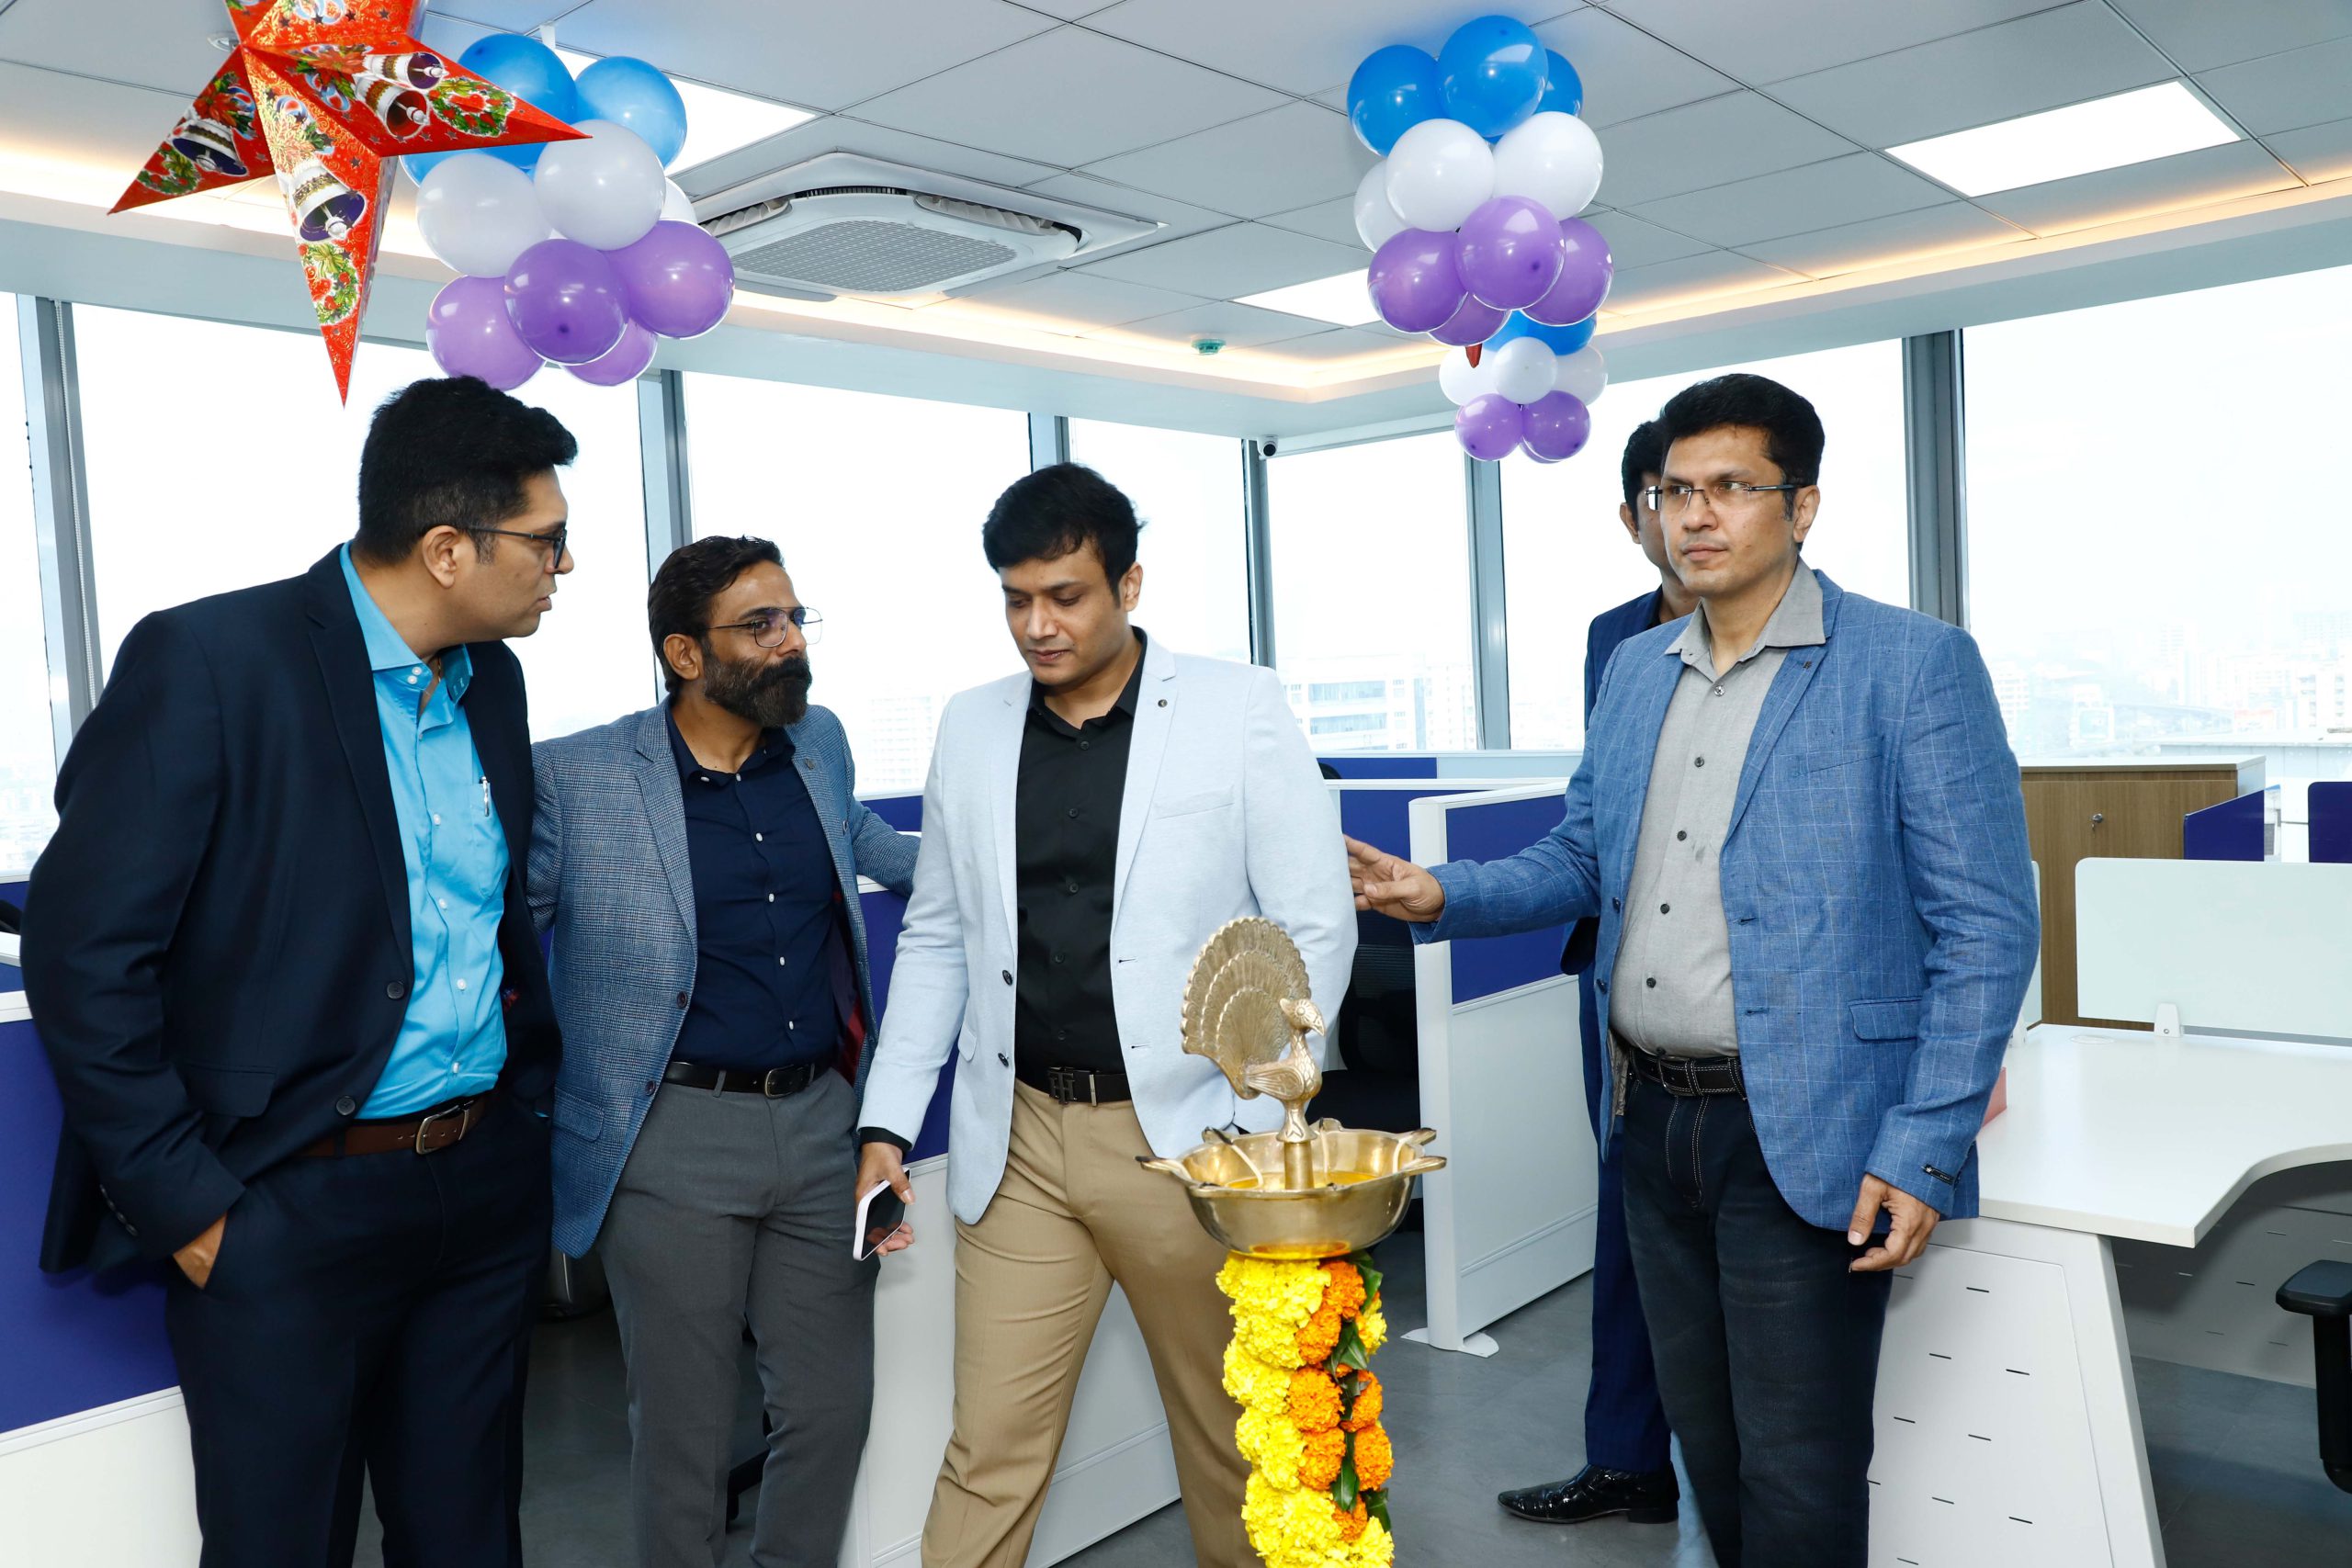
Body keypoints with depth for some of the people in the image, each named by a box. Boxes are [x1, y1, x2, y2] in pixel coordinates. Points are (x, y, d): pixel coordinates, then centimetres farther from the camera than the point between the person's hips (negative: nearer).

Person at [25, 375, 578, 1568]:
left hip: (487, 1189, 6)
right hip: (290, 1209, -6)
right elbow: (83, 954, -14)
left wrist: (531, 1094, 9)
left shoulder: (489, 680, 6)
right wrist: (185, 1207, -13)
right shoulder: (208, 662, -15)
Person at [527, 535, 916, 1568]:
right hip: (676, 1139, -4)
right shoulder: (574, 778, -8)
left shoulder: (820, 742, 8)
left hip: (823, 1122, 4)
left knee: (832, 1404, 13)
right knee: (683, 1429, 9)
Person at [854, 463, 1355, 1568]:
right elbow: (935, 938, 11)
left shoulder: (1241, 710, -4)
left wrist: (1253, 1121, -10)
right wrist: (887, 1124, 6)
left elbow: (1314, 927, -5)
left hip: (1183, 1136, -2)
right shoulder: (971, 728, 6)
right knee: (990, 1448, 6)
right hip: (1017, 1143, 2)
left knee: (1232, 1430, 15)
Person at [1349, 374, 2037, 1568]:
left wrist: (1922, 1152, -17)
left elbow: (1986, 927, -12)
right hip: (1653, 1120, 6)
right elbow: (1579, 859, 16)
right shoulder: (1635, 671, 10)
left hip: (1802, 1138, -6)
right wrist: (1442, 896, -2)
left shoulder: (1913, 666, -10)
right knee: (1707, 1449, 20)